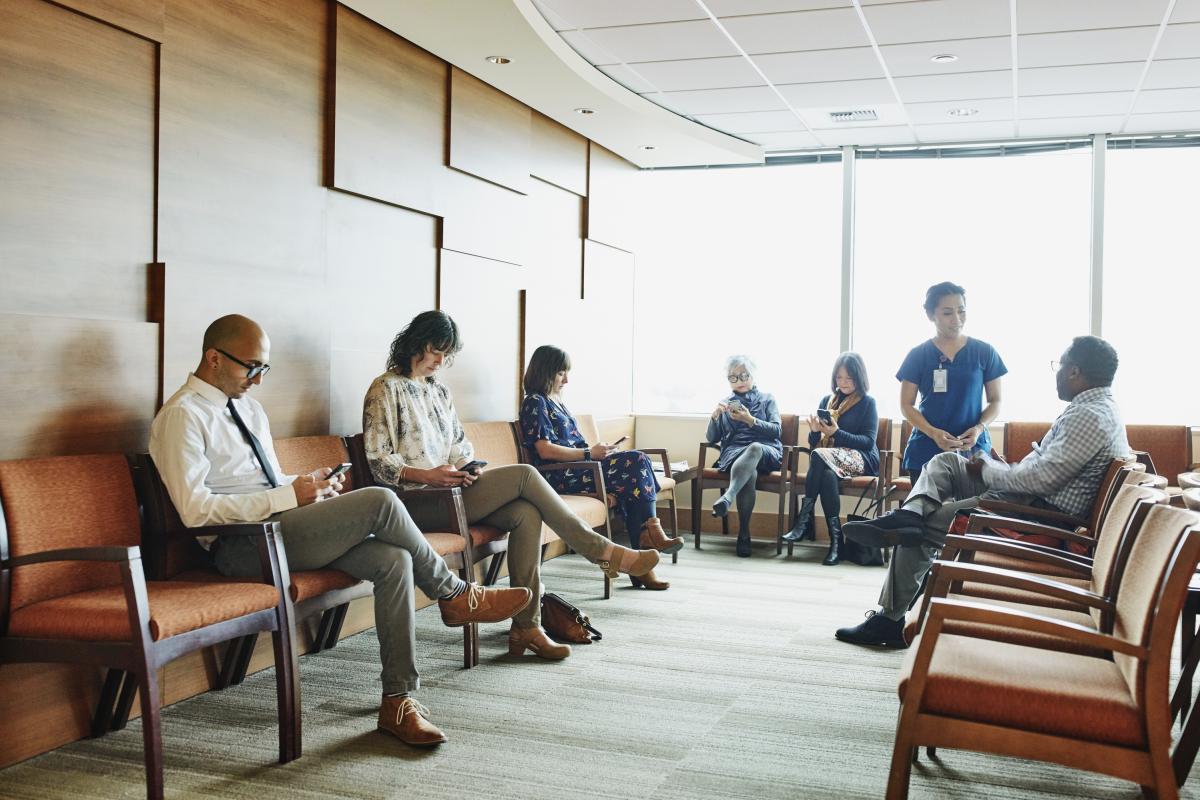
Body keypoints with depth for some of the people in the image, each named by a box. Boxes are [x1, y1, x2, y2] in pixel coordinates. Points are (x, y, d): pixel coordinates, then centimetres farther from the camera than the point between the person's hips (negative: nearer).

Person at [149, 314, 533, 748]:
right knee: (380, 502, -23)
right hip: (239, 546, -8)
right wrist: (289, 496, -18)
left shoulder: (249, 408, 19)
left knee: (394, 560, -16)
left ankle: (399, 700, -12)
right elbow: (194, 509, -18)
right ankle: (455, 595, -2)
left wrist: (309, 485, 2)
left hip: (282, 530, 8)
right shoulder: (182, 415, -8)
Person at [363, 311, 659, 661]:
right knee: (524, 475, -20)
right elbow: (379, 461, -9)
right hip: (418, 503, -7)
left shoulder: (439, 390, 20)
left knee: (525, 513, -21)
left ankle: (526, 626, -20)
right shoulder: (385, 389, -3)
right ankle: (601, 551, -12)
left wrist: (466, 468, -2)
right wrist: (427, 475, -22)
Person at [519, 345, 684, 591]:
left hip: (576, 467, 9)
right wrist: (590, 453, -14)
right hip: (557, 476, -9)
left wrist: (596, 450, 5)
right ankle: (652, 533, -13)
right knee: (636, 463, -22)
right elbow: (545, 450, -14)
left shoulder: (555, 401, 25)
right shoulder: (535, 402, -3)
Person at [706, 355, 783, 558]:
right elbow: (712, 438, 17)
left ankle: (728, 496, -62)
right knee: (749, 473, -37)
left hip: (766, 451, -1)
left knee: (754, 448, -41)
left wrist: (750, 420, -9)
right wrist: (715, 416, -3)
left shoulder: (767, 399, 20)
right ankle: (743, 535, -40)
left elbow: (776, 430, 6)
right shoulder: (726, 404, 25)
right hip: (734, 452, 1)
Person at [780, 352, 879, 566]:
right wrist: (814, 431, -10)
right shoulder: (827, 400, 19)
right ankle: (836, 540, -37)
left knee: (819, 456, -35)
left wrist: (836, 433, -18)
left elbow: (869, 441, -6)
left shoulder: (867, 403, 6)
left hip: (860, 459, -3)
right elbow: (814, 443, 15)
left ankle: (804, 522, -31)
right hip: (829, 458, 3)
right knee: (827, 475, -36)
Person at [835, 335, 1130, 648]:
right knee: (945, 461, 10)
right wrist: (1001, 468, 4)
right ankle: (908, 516, -16)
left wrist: (989, 471, -10)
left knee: (918, 533, -7)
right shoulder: (1096, 408, 15)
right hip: (1031, 498, 11)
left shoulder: (1090, 417, -20)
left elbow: (1042, 478, -26)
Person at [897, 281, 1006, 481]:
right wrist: (933, 433, -13)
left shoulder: (984, 352, 5)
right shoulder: (917, 355, 3)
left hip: (973, 450, 0)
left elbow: (995, 401, 10)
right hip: (926, 451, 0)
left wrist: (980, 427, -11)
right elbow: (906, 405, 4)